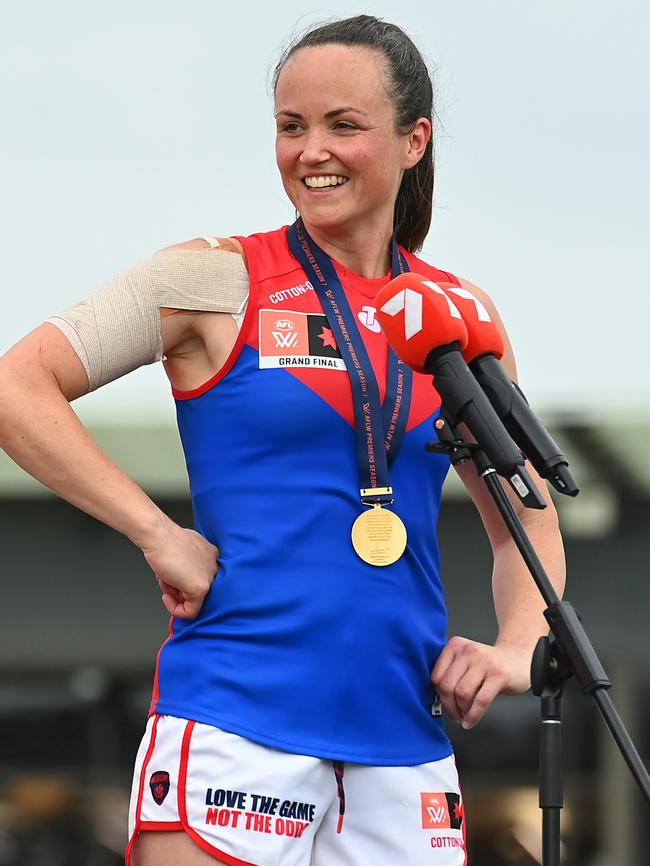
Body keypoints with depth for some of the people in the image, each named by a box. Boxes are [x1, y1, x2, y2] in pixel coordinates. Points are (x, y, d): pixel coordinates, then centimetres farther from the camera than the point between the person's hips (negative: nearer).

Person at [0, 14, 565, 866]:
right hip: (236, 723, -4)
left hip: (404, 739, 4)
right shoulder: (216, 279, 1)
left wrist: (517, 648, 4)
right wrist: (158, 534, -10)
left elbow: (528, 518, 23)